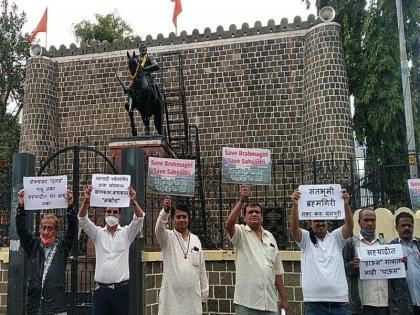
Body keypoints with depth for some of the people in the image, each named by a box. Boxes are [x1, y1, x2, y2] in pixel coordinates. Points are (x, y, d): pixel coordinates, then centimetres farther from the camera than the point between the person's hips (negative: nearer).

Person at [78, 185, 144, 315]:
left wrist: (133, 202, -34)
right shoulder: (98, 233, 6)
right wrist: (86, 201, -30)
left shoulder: (126, 233, 4)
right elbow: (82, 219, -10)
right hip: (101, 288, 0)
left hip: (121, 288, 0)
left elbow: (139, 218, -13)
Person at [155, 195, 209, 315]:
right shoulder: (167, 237, -1)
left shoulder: (196, 240, 9)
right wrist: (165, 210, -43)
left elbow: (201, 268, 11)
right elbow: (159, 228, -25)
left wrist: (204, 291, 8)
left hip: (193, 294, 3)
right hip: (172, 294, -3)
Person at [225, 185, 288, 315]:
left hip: (270, 302, 4)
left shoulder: (270, 237, 13)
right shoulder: (241, 233, 0)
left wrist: (283, 298, 10)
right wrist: (241, 200, -30)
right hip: (246, 302, -4)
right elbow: (229, 224, -25)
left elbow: (277, 271, 13)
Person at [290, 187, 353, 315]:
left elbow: (349, 226, -7)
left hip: (340, 301, 2)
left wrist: (346, 204, -24)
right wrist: (295, 205, -30)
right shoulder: (305, 239, 5)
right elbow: (294, 228, -13)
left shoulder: (336, 238, 10)